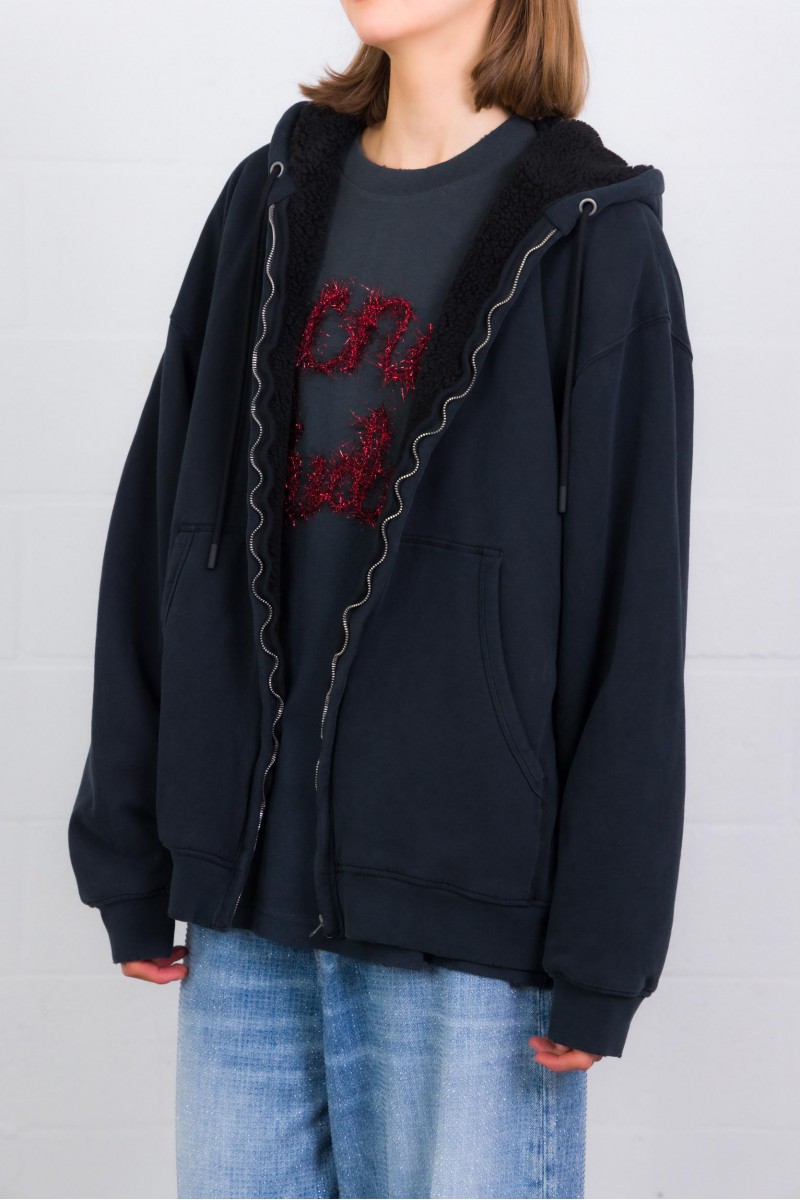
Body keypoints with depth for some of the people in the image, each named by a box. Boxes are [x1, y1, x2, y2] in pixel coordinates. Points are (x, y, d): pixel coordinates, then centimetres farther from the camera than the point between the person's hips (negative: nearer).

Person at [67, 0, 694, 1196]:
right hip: (247, 908, 5)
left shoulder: (590, 241, -4)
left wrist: (601, 956, -10)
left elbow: (633, 608, -7)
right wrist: (128, 862, 6)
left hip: (468, 916, -4)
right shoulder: (267, 204, 10)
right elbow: (160, 527, 9)